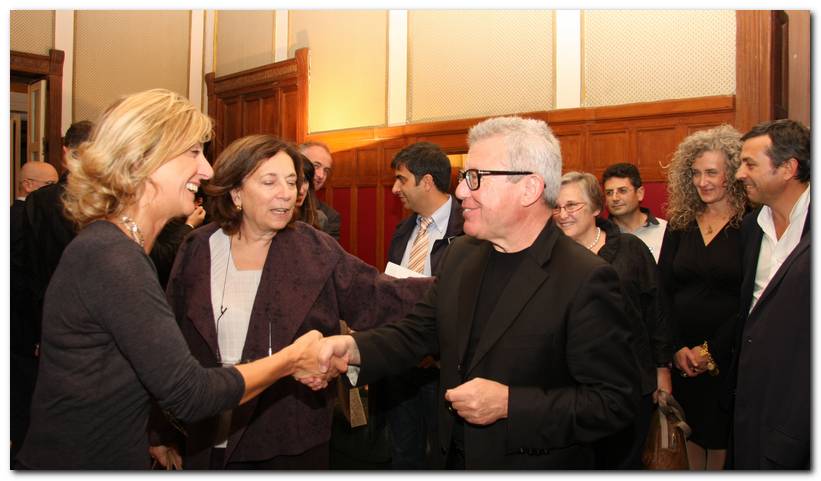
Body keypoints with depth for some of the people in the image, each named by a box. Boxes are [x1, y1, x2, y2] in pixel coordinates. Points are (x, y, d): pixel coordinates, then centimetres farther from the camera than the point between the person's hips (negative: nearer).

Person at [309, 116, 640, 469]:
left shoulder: (586, 279, -23)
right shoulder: (460, 255, -1)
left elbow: (616, 401, -21)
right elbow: (418, 331, 2)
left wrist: (509, 403, -26)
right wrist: (354, 348, -15)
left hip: (539, 465, -5)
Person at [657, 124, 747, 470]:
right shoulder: (679, 224, 5)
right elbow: (663, 290, 2)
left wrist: (711, 351, -13)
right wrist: (677, 347, -7)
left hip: (727, 355, -3)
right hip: (681, 355, 4)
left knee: (721, 433, 9)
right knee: (690, 429, 15)